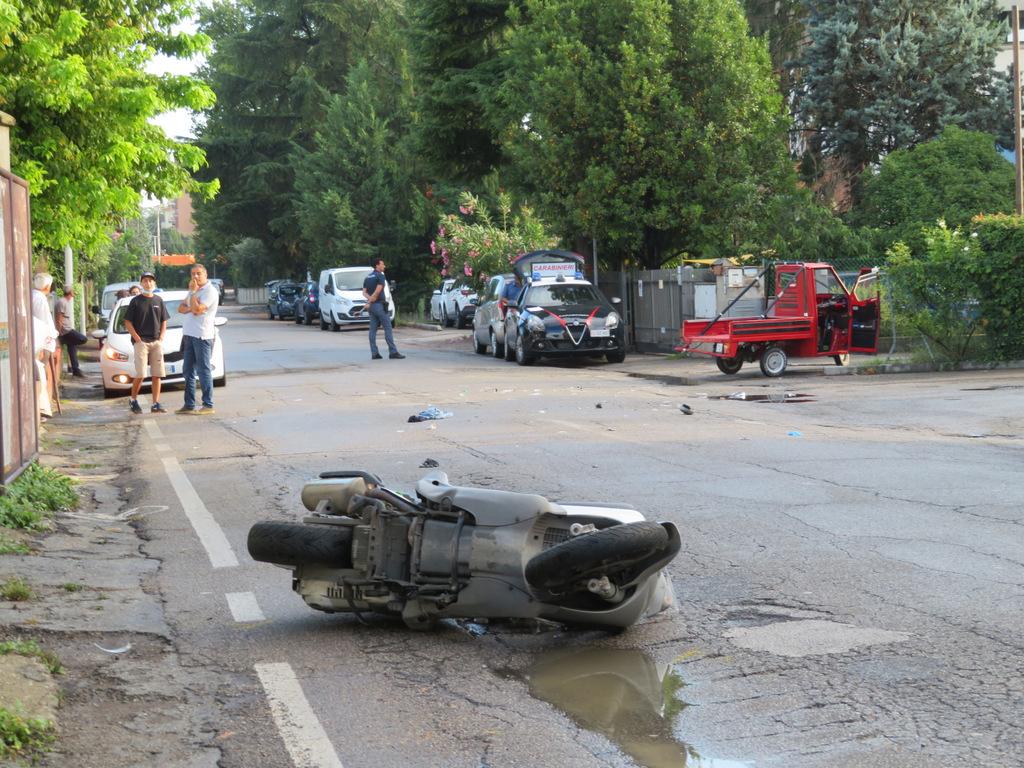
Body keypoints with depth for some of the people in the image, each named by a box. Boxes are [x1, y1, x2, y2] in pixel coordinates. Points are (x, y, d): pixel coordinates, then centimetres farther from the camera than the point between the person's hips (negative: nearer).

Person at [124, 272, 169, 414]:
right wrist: (137, 338, -9)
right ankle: (133, 400, 8)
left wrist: (161, 338, 4)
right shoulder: (136, 301, 0)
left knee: (157, 375, 1)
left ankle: (156, 404, 5)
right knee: (140, 374, -11)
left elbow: (164, 321, 17)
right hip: (141, 342, -4)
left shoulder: (158, 301, 12)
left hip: (156, 342, 4)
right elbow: (127, 322, 0)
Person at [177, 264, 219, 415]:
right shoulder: (194, 291, 19)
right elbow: (181, 307, 15)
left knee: (204, 371, -8)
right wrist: (190, 309, -6)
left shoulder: (210, 291, -10)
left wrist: (193, 292, -11)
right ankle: (189, 404, 16)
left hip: (202, 336, -9)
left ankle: (208, 405, -6)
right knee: (188, 371, 11)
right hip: (189, 334, 9)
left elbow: (197, 309, -20)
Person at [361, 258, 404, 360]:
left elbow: (364, 292, 11)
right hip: (379, 305, -8)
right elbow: (377, 291, -18)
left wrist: (369, 299, -5)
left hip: (371, 306, 8)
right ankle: (393, 352, -9)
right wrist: (370, 301, -11)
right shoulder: (381, 276, -10)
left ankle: (374, 353, 2)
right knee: (388, 328, -6)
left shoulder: (368, 277, 16)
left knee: (373, 329, 5)